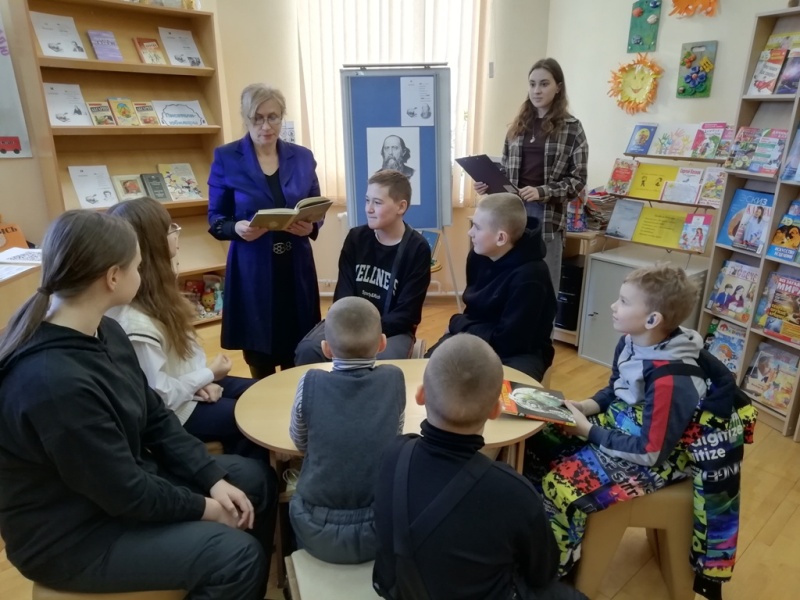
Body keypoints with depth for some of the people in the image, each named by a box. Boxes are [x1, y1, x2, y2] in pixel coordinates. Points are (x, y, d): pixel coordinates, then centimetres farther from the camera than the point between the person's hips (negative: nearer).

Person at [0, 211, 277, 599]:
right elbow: (125, 493, -26)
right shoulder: (54, 382, -34)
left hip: (120, 477, 9)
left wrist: (213, 478, -6)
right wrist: (204, 508, -12)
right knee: (236, 552, -20)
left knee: (255, 476, 7)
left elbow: (156, 418, 2)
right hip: (72, 533, -9)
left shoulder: (104, 332, -4)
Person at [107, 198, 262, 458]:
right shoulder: (135, 322, -31)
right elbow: (160, 398, -26)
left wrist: (203, 378, -5)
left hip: (189, 386, 9)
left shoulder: (154, 292, -2)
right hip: (174, 413, -8)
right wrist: (208, 375, -13)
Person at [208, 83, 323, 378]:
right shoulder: (226, 158, -1)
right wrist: (237, 228, -21)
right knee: (258, 356, 6)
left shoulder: (302, 157, 6)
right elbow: (215, 219, 1)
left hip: (296, 268, 2)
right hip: (251, 269, -2)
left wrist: (311, 226, -13)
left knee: (299, 359, 7)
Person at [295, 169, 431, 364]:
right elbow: (344, 293, 0)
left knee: (383, 362, -35)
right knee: (307, 351, -23)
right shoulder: (356, 237, 3)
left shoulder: (417, 249, -8)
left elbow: (406, 313, -10)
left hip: (392, 329, -3)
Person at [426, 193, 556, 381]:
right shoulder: (478, 255, -2)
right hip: (477, 337, 6)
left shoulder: (530, 277, -26)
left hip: (519, 352, -6)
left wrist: (457, 324, -13)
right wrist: (462, 326, -6)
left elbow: (505, 341, -27)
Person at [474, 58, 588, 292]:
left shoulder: (571, 128, 0)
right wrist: (488, 184, -4)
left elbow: (577, 179, -3)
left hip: (548, 214, -3)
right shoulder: (518, 125, 11)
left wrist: (542, 192, -17)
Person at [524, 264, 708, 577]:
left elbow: (650, 452, -26)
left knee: (560, 486, -20)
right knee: (535, 443, 0)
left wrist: (588, 431, -21)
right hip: (616, 426, 9)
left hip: (652, 461, -8)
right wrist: (587, 406, -6)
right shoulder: (630, 343, -5)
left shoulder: (669, 381, -31)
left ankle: (555, 570, 7)